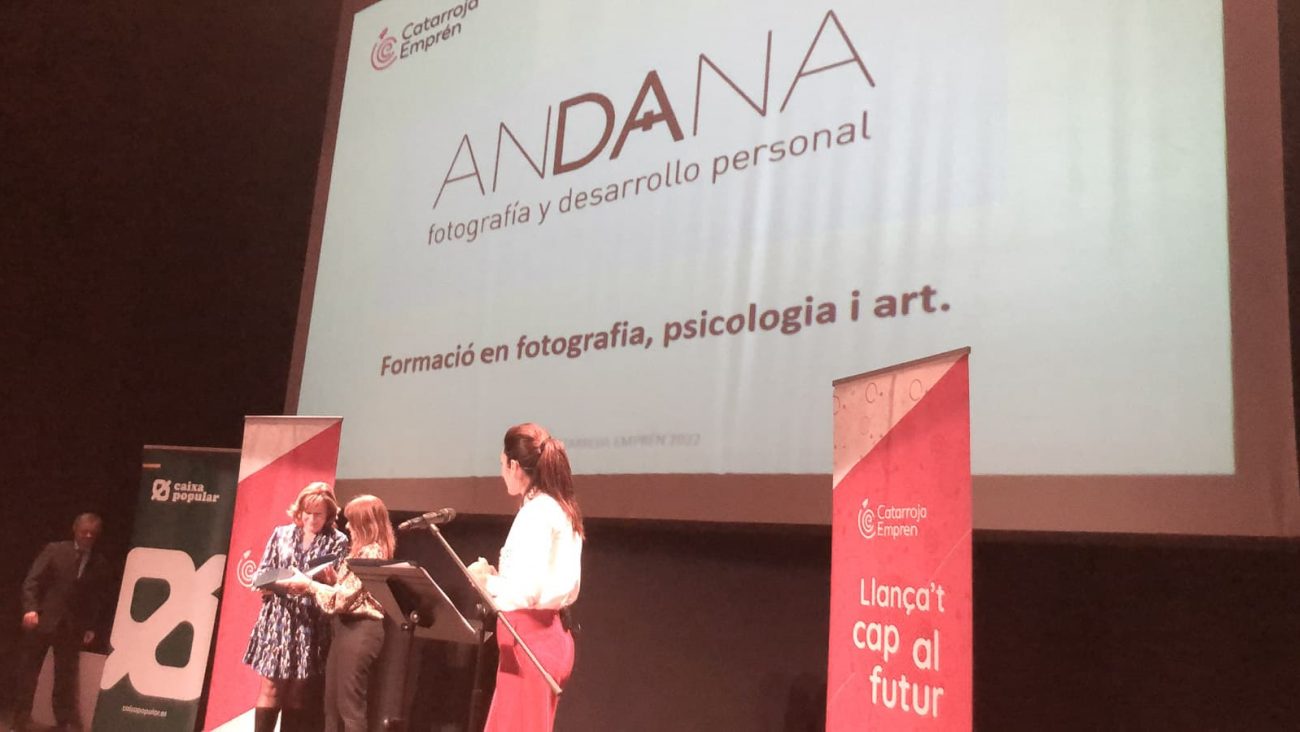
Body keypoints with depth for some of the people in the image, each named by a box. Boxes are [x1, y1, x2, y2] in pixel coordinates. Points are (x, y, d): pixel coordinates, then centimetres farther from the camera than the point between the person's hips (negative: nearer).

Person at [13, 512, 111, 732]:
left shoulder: (100, 564, 5)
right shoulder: (55, 549, 1)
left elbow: (99, 599, 5)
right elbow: (32, 580, -3)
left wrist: (92, 627, -3)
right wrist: (30, 608, -16)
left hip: (72, 628, 1)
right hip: (42, 621, -1)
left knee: (66, 678, 5)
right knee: (27, 673, 7)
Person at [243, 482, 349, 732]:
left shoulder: (337, 541, 1)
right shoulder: (281, 533, 8)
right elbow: (263, 572, 9)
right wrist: (267, 586, -12)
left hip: (310, 624, -1)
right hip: (277, 620, 1)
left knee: (297, 693, 6)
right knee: (270, 688, 1)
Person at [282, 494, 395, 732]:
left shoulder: (370, 553, -15)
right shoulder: (366, 552, 16)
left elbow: (343, 598, -17)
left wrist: (307, 584, -8)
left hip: (358, 631, -10)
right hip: (347, 628, 10)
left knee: (350, 706, -4)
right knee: (332, 704, 13)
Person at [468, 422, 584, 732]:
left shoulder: (537, 512, -16)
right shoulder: (560, 510, 13)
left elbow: (527, 590, -24)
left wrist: (487, 581, -7)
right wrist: (498, 578, 10)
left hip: (530, 639, -10)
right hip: (547, 634, 10)